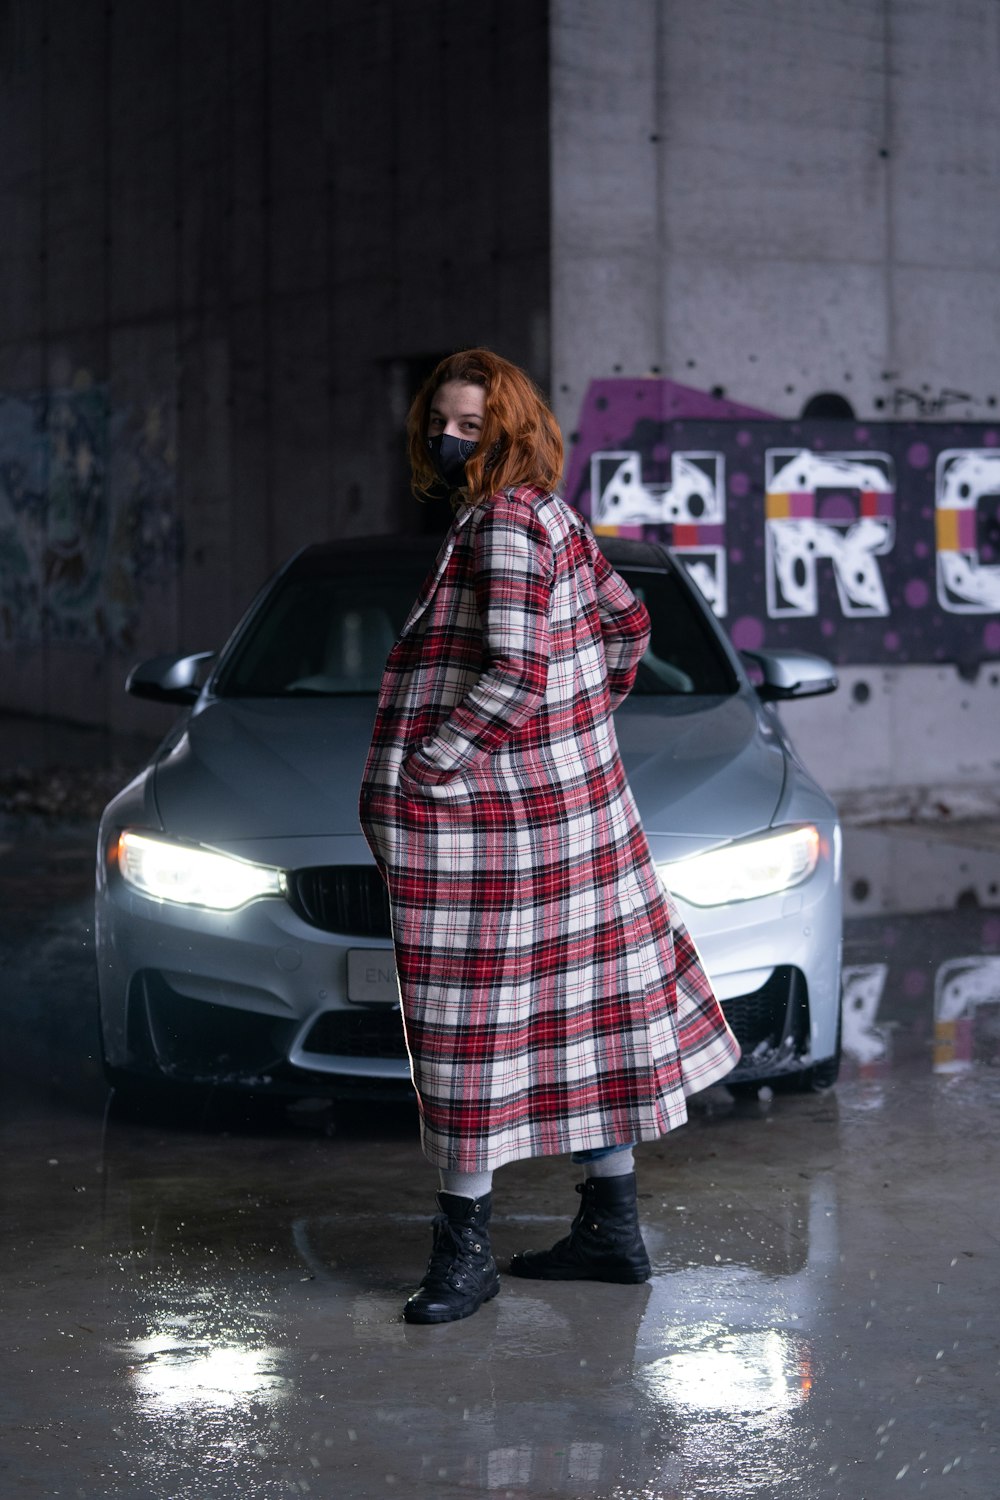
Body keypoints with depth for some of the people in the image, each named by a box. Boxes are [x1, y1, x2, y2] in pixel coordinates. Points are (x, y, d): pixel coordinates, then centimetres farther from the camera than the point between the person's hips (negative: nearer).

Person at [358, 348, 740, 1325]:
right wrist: (586, 721, 23)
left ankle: (466, 1245, 3)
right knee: (579, 1009, 12)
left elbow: (516, 674, -24)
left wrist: (419, 771, -19)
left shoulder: (506, 525, -16)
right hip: (571, 793, 10)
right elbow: (626, 623, 24)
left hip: (488, 807, -10)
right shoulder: (551, 517, 13)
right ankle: (611, 1228, 19)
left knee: (474, 1015, -4)